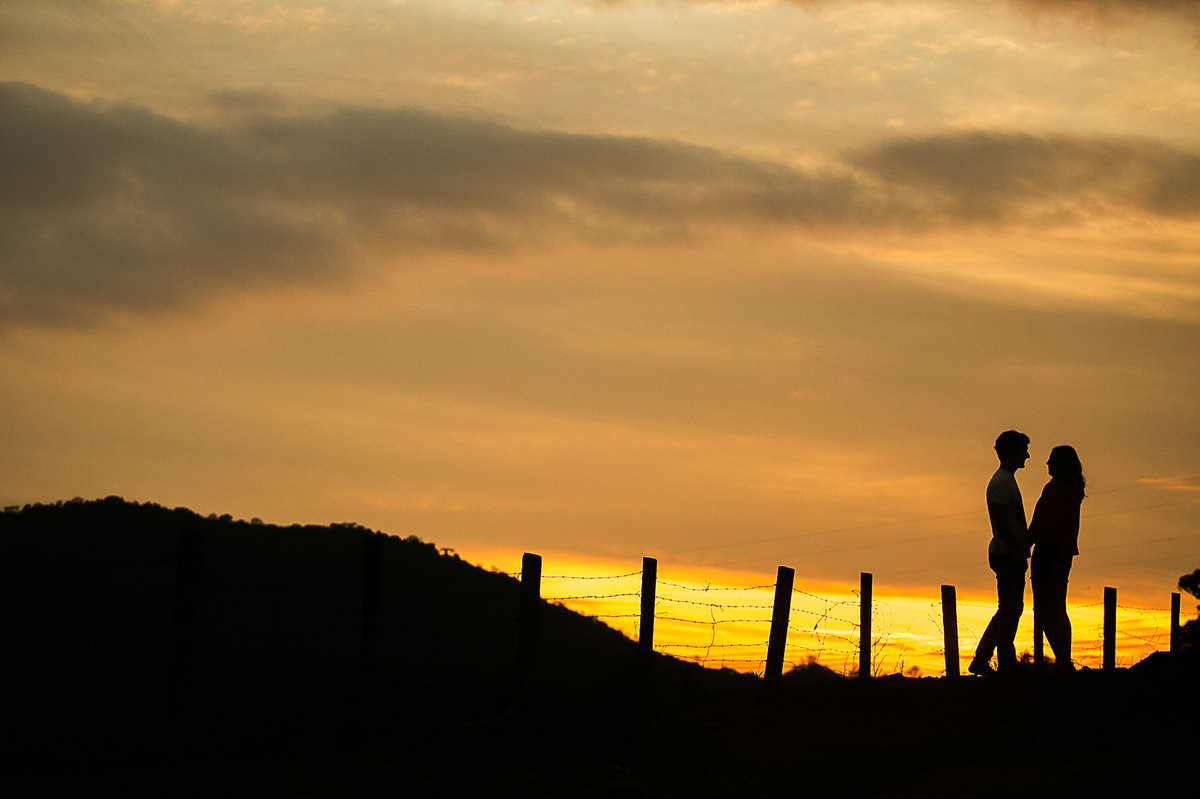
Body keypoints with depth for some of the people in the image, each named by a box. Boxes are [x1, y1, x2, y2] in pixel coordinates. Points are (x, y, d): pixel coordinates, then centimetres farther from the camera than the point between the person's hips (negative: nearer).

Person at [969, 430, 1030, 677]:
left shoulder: (1006, 480, 20)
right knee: (1009, 610, -6)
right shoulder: (1002, 483, -13)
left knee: (1009, 610, 12)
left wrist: (1022, 550, 21)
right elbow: (1001, 522, -20)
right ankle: (1007, 666, -2)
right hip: (1007, 554, -10)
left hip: (1009, 554, 10)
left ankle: (981, 661, 13)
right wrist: (1018, 553, -22)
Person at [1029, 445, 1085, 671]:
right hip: (1042, 551, 9)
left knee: (1055, 609, -8)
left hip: (1057, 553, -9)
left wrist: (1062, 560, -19)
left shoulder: (1071, 491, -8)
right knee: (1042, 609, 8)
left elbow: (1071, 528, -13)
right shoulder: (1050, 488, 17)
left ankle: (1064, 662, -5)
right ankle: (1062, 660, 13)